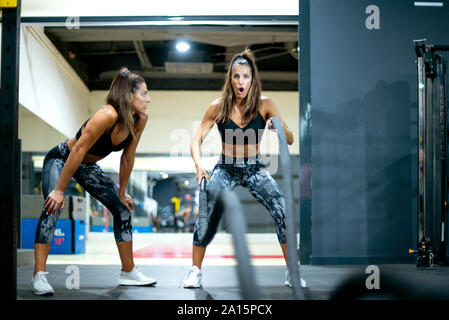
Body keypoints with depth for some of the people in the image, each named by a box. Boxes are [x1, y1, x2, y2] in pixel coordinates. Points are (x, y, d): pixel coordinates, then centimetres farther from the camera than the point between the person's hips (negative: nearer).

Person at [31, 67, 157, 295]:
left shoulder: (140, 120, -13)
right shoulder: (108, 115, -34)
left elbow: (127, 159, -1)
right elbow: (78, 150, -31)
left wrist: (121, 193, 5)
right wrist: (59, 190, -28)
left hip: (88, 167, 8)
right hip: (61, 159, -7)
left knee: (123, 209, 3)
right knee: (53, 207, -28)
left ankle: (128, 273, 13)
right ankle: (39, 275, -26)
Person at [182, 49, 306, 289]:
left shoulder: (264, 104, -10)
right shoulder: (218, 107, -11)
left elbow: (290, 140, -10)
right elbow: (196, 140, -9)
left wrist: (279, 127, -32)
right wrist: (198, 164, -28)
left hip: (254, 168, 0)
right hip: (226, 168, 0)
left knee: (283, 211, -17)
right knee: (206, 213, -19)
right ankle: (195, 270, -1)